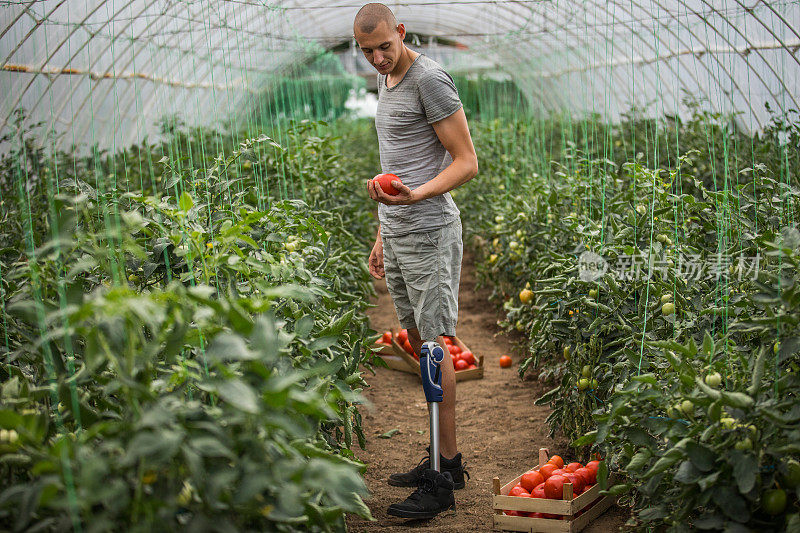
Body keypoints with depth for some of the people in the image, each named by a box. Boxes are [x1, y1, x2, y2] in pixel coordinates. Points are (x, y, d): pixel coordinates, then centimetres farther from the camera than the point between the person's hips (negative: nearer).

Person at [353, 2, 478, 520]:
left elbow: (466, 162, -14)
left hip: (429, 233, -9)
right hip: (396, 233, 9)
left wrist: (416, 196, -29)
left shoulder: (430, 78, -10)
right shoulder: (387, 82, 18)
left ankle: (444, 478, -3)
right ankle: (442, 458, 17)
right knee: (416, 340, 9)